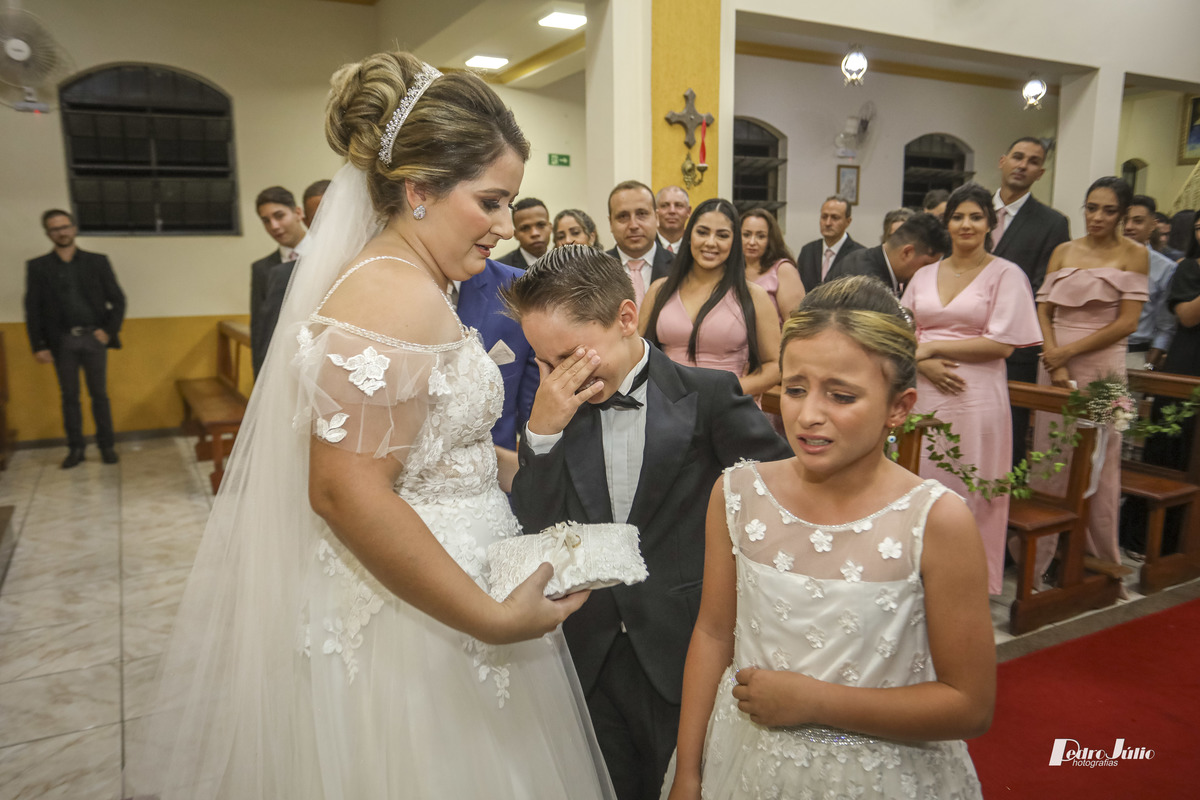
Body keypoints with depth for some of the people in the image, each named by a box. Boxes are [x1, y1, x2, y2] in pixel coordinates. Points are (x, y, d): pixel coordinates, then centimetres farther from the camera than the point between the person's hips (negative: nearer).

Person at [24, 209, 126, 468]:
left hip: (94, 338, -1)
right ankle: (75, 448, 15)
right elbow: (33, 309, 3)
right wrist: (38, 346, -3)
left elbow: (117, 299, 4)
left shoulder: (97, 261, 4)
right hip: (62, 341, 1)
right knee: (69, 396, 7)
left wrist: (109, 330, -7)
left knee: (99, 394, 4)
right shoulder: (37, 266, 4)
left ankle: (107, 446, 13)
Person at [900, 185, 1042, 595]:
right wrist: (922, 362, -9)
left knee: (968, 493, 2)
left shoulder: (1006, 275, 1)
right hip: (924, 395, 4)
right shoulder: (924, 275, 14)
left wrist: (931, 346, -8)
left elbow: (1002, 344, -8)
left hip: (975, 399, -3)